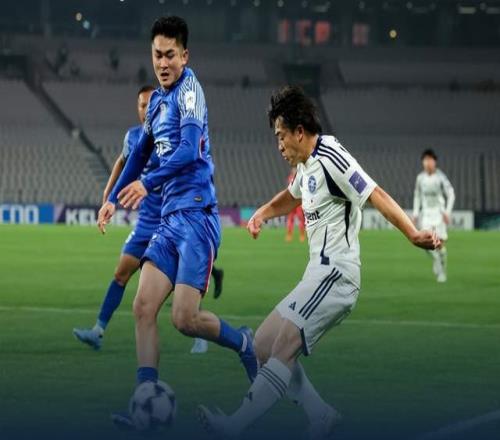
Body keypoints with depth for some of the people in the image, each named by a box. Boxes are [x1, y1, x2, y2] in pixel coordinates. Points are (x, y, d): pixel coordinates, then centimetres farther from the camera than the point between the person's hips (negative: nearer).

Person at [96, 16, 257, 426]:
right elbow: (140, 154, 30)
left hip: (196, 215, -8)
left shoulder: (190, 89, -9)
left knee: (185, 318, -13)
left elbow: (190, 150, -22)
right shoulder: (158, 100, 16)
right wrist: (113, 199, 28)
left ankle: (245, 343, 14)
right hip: (170, 219, 8)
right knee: (143, 307, -5)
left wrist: (147, 183, -30)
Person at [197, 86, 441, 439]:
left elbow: (377, 196, -22)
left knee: (284, 345, -20)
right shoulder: (308, 163, 16)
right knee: (264, 344, 8)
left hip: (335, 274, -11)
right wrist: (263, 214, 19)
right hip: (319, 275, 11)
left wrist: (414, 235, -33)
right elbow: (293, 196, 38)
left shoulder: (331, 158, -14)